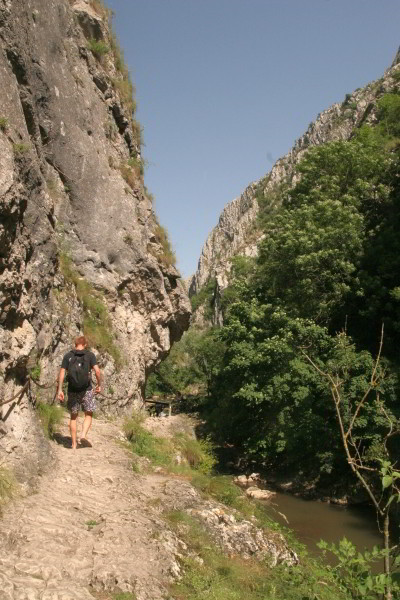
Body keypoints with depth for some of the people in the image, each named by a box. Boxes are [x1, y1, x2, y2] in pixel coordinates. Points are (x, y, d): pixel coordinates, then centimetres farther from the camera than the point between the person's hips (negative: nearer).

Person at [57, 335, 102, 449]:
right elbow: (97, 371, -10)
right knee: (88, 415, 12)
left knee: (73, 417, 13)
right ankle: (83, 435, -11)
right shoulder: (90, 355, -1)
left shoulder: (68, 356, 3)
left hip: (72, 390, 2)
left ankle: (74, 444, 15)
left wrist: (59, 390, -2)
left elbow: (62, 373, -4)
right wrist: (99, 385, 2)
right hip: (86, 389, -2)